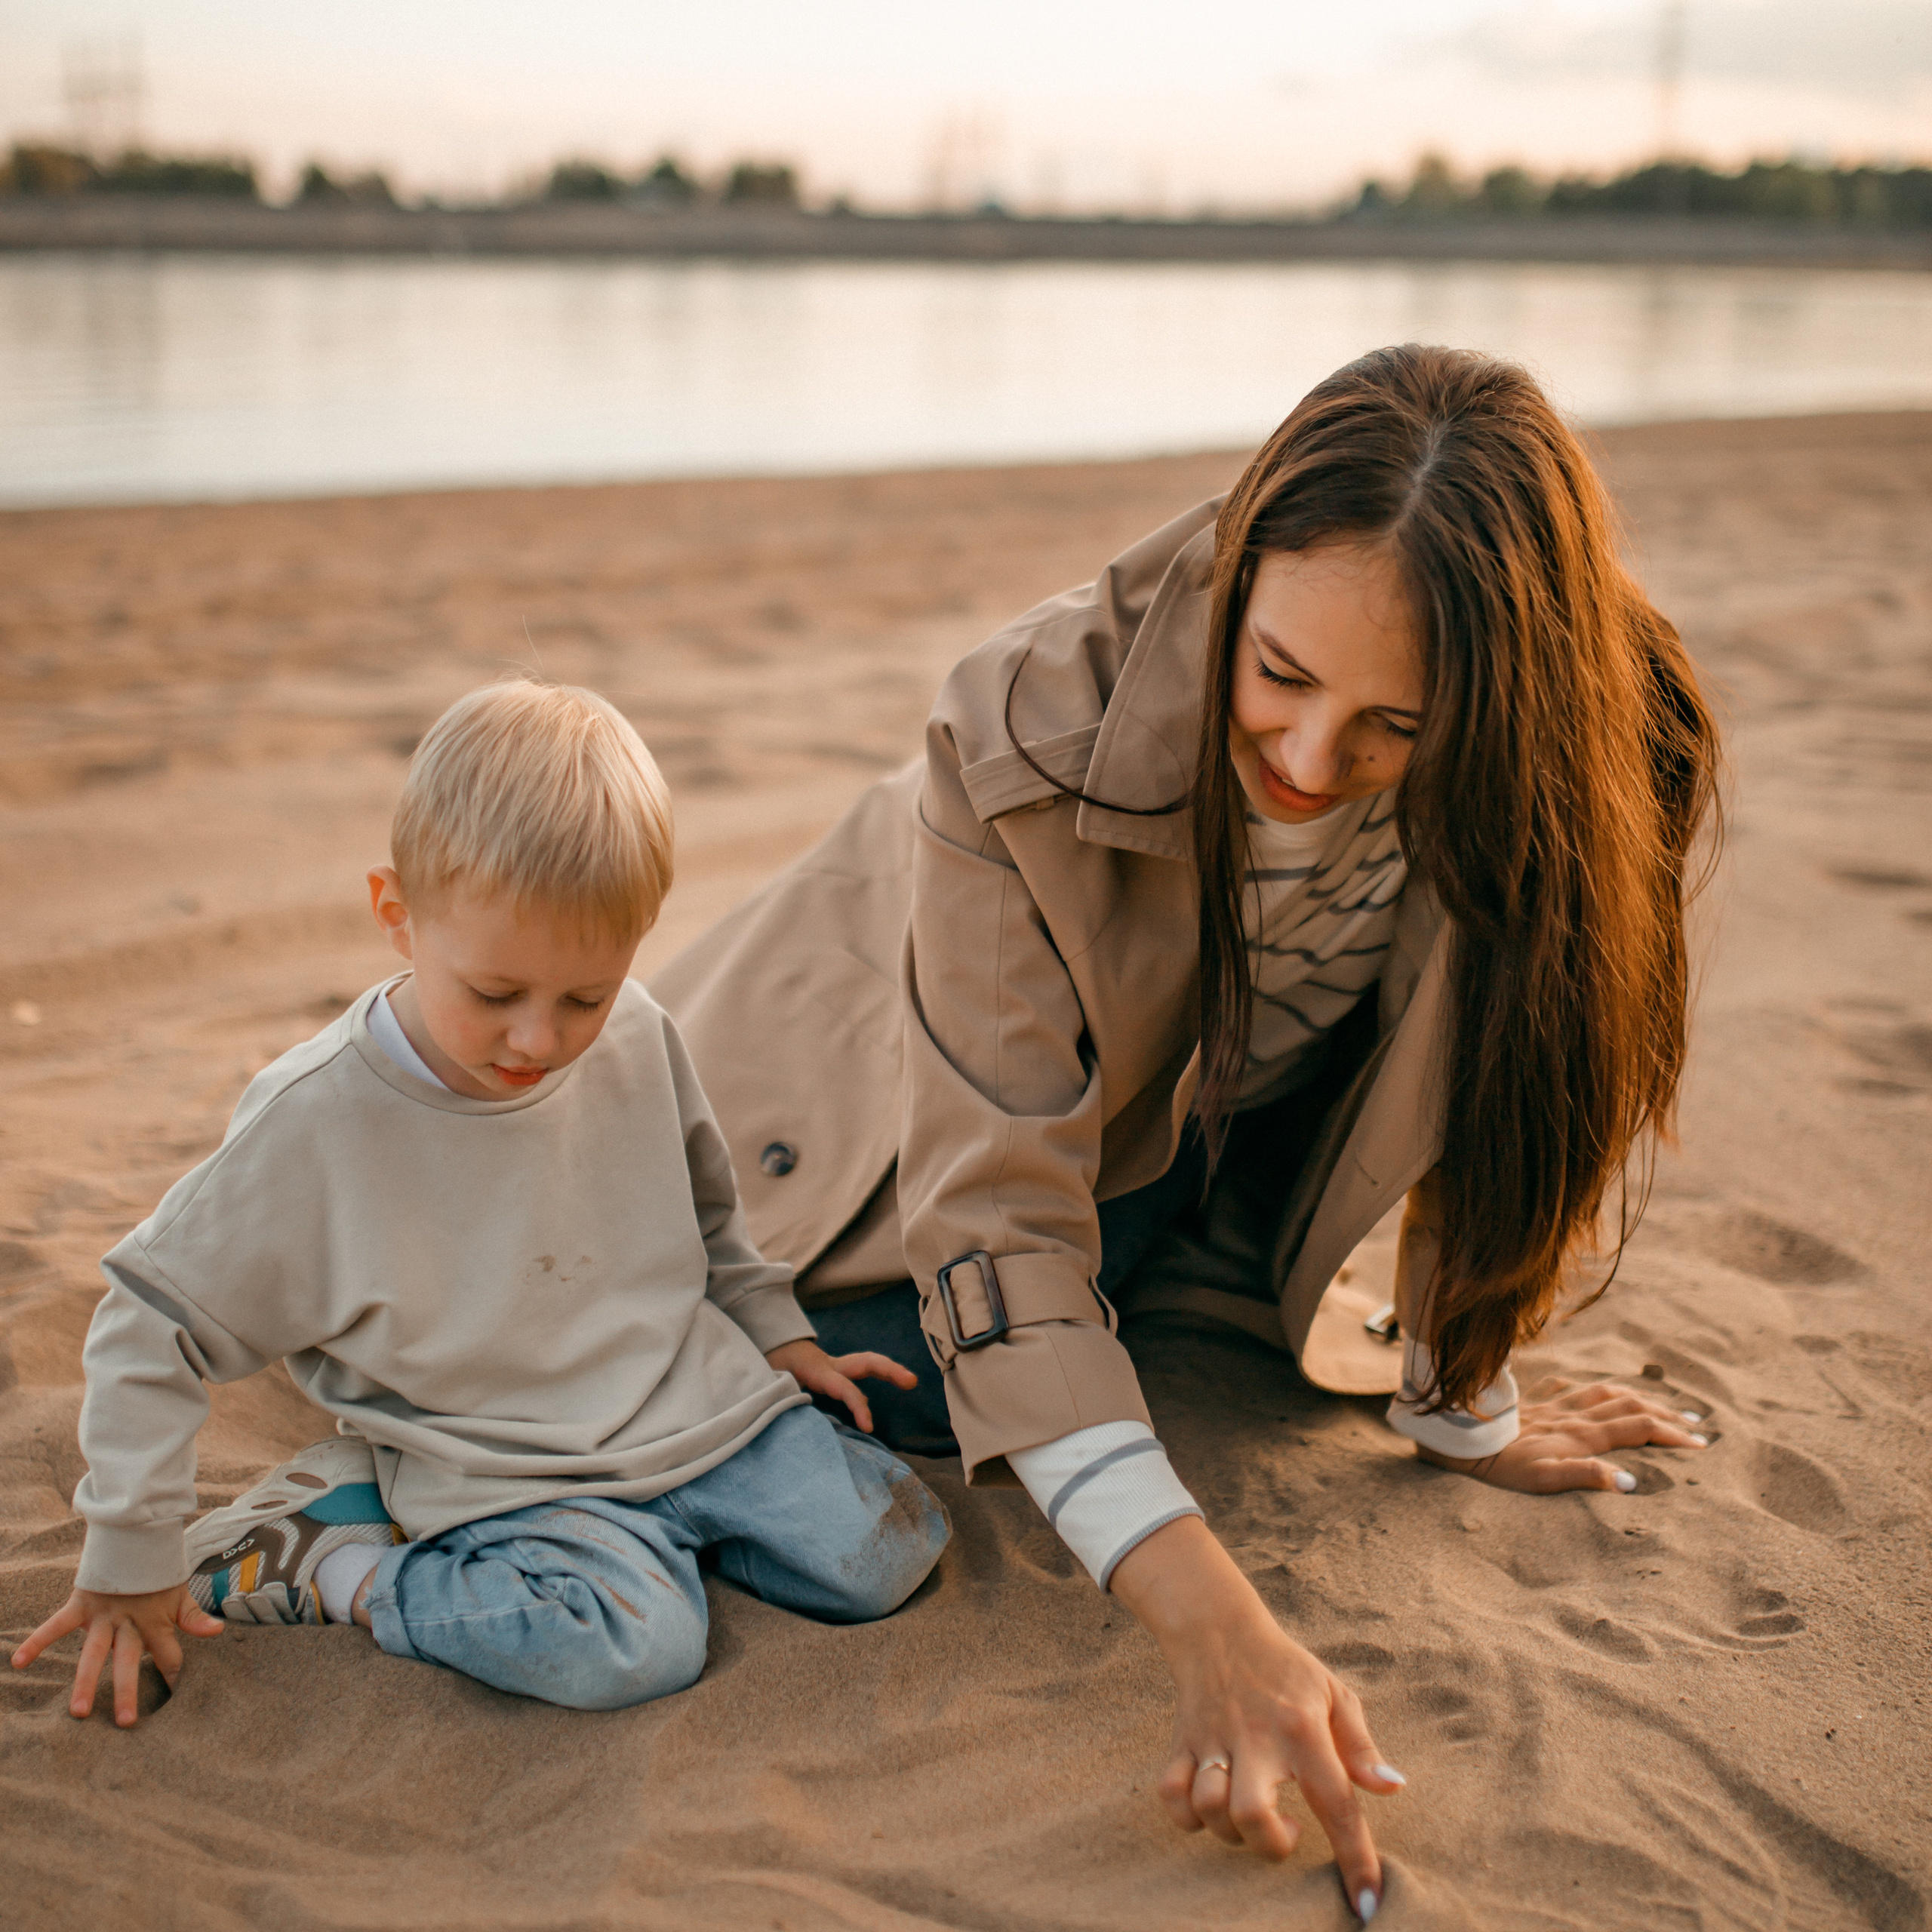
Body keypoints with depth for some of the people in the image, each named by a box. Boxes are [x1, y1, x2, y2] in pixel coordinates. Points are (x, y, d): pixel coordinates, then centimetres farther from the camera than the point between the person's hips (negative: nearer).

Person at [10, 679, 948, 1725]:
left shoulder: (638, 1040, -4)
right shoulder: (312, 1126, -17)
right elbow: (151, 1326, -7)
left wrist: (777, 1333, 14)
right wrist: (130, 1560, -3)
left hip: (700, 1405, 6)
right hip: (507, 1474, -6)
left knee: (886, 1548, -7)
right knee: (627, 1644, -30)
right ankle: (329, 1559, -7)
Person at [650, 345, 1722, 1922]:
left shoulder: (1600, 765, -32)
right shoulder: (1037, 741, -40)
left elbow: (1500, 1086, -14)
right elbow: (994, 1207, -39)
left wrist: (1464, 1410, -2)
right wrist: (1216, 1626, -46)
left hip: (1199, 1133, 3)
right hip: (914, 1068, -2)